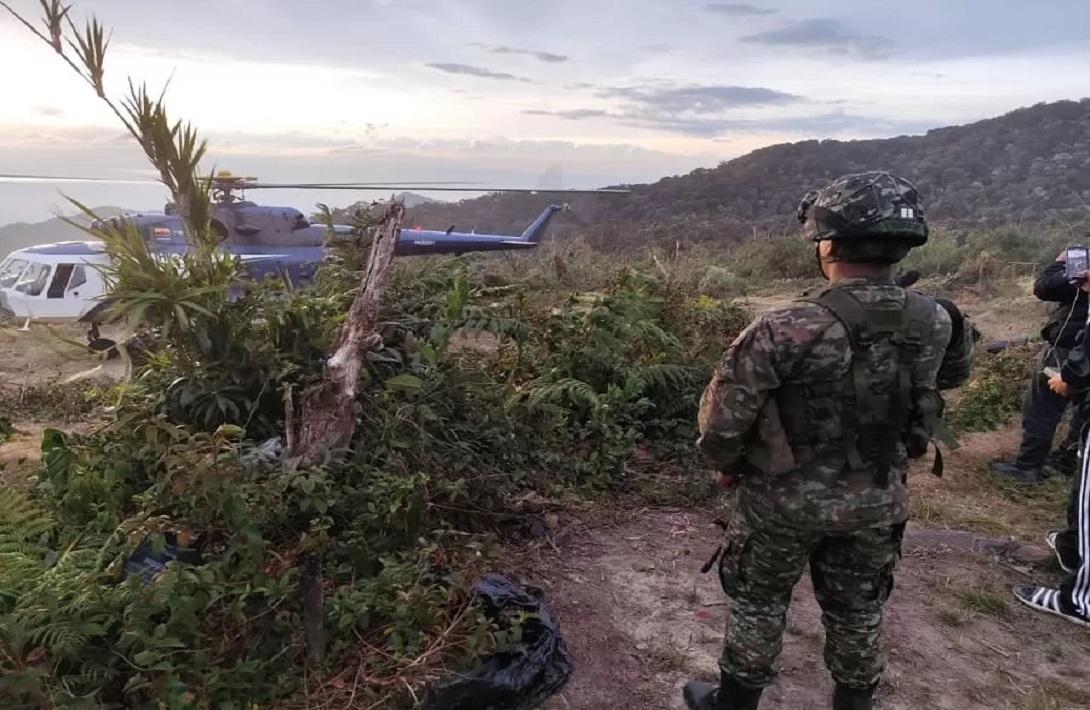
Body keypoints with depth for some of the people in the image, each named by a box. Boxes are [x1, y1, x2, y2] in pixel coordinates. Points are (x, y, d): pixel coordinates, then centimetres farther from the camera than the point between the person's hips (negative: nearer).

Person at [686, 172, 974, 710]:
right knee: (857, 610, 25)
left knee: (758, 603, 19)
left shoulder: (786, 332, -31)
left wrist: (726, 464, -3)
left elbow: (720, 420, -23)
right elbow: (955, 372, 10)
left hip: (786, 500, -3)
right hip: (877, 502, 4)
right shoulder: (936, 324, -14)